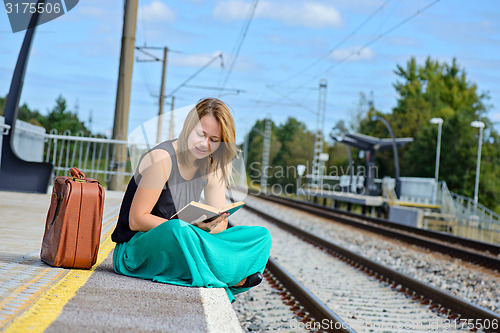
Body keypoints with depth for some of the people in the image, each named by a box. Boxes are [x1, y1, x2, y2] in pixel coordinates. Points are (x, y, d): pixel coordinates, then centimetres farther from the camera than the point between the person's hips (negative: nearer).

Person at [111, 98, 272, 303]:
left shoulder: (212, 166, 5)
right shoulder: (161, 159, -17)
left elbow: (221, 222, 4)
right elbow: (136, 220, -20)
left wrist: (210, 226, -22)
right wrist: (190, 226, -29)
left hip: (182, 247, 7)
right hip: (135, 247, -7)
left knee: (261, 236, -3)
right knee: (177, 230, -42)